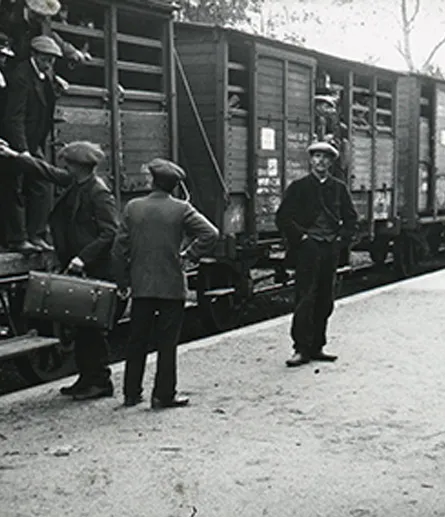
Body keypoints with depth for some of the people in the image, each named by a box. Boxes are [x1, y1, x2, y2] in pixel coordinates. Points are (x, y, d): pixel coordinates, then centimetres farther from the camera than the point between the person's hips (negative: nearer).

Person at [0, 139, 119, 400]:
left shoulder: (99, 193, -16)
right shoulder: (75, 184, 10)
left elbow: (110, 233, -20)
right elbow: (46, 171, 22)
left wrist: (83, 257, -24)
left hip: (98, 270, -9)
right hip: (80, 269, 9)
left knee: (92, 326, -3)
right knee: (81, 325, 12)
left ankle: (100, 381, 7)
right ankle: (87, 378, 21)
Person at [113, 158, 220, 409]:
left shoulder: (133, 208, 1)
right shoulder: (181, 209, -6)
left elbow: (120, 247, 3)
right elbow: (210, 233, -13)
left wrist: (122, 281, 12)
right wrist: (189, 255, -2)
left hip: (140, 285, 3)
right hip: (172, 286, -3)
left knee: (137, 341, 12)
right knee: (167, 343, 4)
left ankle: (132, 393, 18)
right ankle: (163, 395, 6)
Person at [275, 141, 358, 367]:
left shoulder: (339, 188, 11)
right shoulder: (298, 187, 0)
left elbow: (351, 217, 18)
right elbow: (282, 217, -2)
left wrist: (342, 238, 5)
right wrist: (300, 236, -7)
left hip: (331, 248, 4)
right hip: (308, 248, -4)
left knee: (325, 301, 7)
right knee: (305, 299, -9)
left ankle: (316, 347, 15)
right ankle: (301, 349, -6)